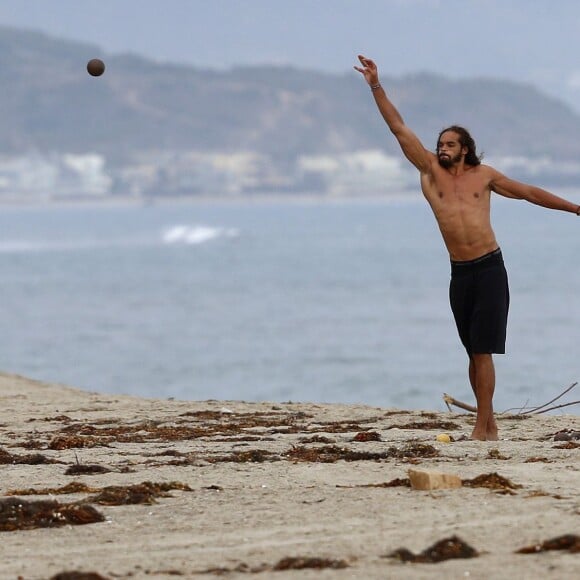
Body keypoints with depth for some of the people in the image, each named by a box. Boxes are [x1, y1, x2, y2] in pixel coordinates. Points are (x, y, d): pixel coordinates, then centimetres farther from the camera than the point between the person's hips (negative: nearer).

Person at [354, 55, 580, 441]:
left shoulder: (484, 176, 5)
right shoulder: (430, 171, 7)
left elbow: (528, 192, 15)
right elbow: (399, 128, 4)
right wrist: (376, 87, -1)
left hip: (490, 268, -3)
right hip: (460, 274, 3)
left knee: (482, 350, -9)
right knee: (475, 352, 7)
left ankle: (482, 426, -11)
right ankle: (489, 424, 13)